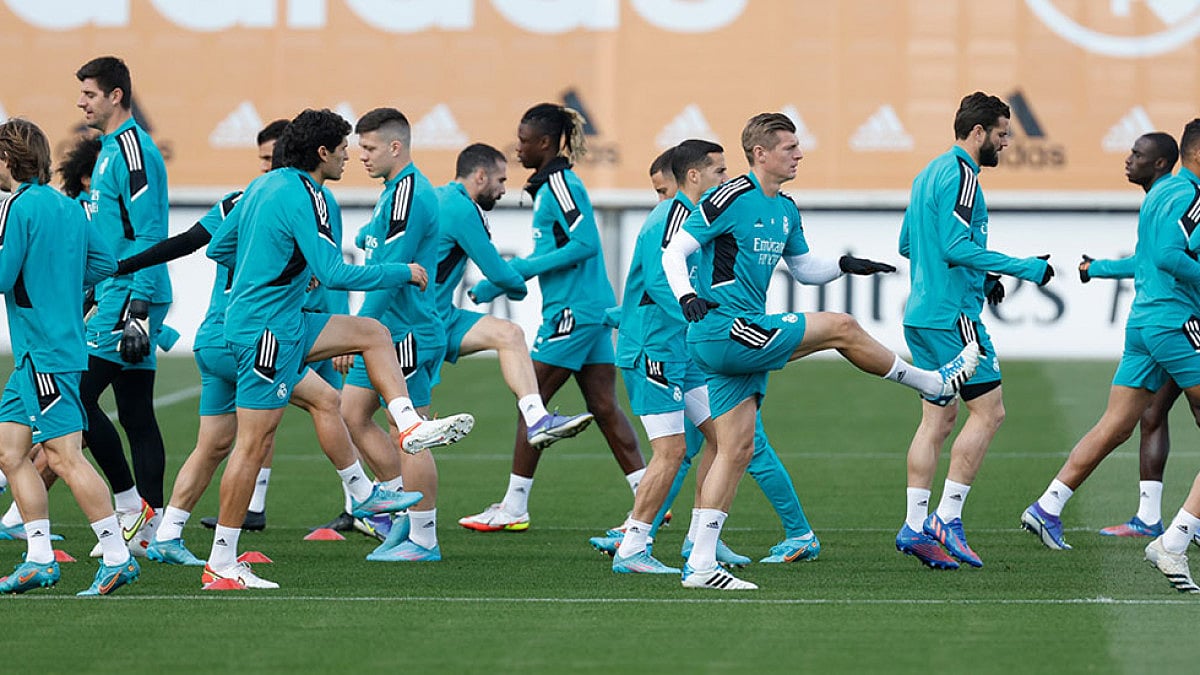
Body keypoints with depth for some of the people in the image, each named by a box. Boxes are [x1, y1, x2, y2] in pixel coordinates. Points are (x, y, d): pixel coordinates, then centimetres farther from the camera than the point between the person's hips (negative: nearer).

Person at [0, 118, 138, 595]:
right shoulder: (68, 207, 13)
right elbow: (105, 261, 18)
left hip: (44, 353, -9)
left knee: (64, 456, -10)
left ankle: (117, 558, -11)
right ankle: (39, 560, 10)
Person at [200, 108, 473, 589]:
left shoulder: (264, 185, 11)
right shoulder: (304, 198, -17)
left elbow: (218, 248, 19)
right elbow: (334, 274, -22)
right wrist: (405, 273, -11)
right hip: (268, 329, -10)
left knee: (372, 333, 15)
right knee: (254, 443, -7)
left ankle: (410, 426, 8)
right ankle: (220, 567, -5)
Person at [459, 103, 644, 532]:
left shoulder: (560, 184, -13)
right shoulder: (551, 184, 17)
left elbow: (584, 243, -21)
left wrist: (521, 270, -19)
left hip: (573, 310, -10)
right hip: (592, 308, 10)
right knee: (604, 408, 8)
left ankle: (514, 508, 2)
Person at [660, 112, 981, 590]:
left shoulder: (786, 210, 16)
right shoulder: (731, 198, -11)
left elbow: (804, 268, 28)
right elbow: (674, 251, -12)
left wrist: (844, 264, 10)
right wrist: (686, 297, -29)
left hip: (744, 338, 10)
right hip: (723, 330, -10)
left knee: (737, 450, 6)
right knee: (841, 327, -6)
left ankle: (700, 565, 5)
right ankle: (933, 383, 12)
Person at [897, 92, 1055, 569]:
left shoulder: (930, 173, 18)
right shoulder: (960, 175, -12)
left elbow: (907, 244, 24)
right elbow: (957, 246, -21)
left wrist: (981, 280, 23)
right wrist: (1024, 269, -17)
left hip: (922, 313, 10)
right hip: (953, 315, -10)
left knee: (938, 419, 9)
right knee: (988, 412, -5)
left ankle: (915, 526, 5)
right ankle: (947, 518, -7)